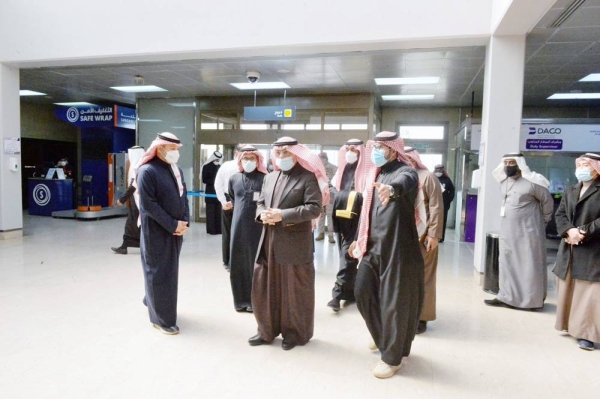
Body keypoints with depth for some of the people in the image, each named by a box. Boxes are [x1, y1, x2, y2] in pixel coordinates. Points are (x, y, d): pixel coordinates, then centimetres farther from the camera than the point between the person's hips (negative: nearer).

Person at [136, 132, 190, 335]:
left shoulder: (176, 170, 10)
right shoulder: (147, 171, -13)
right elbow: (148, 205, -18)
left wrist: (184, 222, -4)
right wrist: (173, 225, -17)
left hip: (176, 230, 7)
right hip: (156, 231, -7)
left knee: (170, 270, 17)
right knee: (159, 272, 3)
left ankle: (152, 301, 40)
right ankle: (162, 318, 16)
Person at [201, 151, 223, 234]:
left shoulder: (220, 167, 11)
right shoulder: (206, 167, -1)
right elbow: (204, 180, -6)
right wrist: (214, 181, -17)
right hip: (210, 192, -4)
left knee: (218, 212, 5)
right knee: (210, 212, -1)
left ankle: (218, 229, 10)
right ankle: (211, 230, 3)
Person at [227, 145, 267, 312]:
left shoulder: (264, 179, -6)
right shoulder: (234, 179, 8)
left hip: (258, 227, -4)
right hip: (238, 227, 4)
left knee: (255, 263, 4)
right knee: (238, 263, 9)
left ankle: (254, 300, 16)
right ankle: (241, 300, 22)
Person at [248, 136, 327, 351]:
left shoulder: (308, 178, -7)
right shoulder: (270, 177, 15)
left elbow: (314, 208, -16)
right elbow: (260, 203, 17)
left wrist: (282, 215, -21)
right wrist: (263, 214, -7)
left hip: (295, 243, -6)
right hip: (269, 241, 7)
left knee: (294, 290, 7)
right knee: (265, 287, 13)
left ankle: (295, 332, 25)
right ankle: (267, 329, 30)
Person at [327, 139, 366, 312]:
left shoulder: (363, 172, -6)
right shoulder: (342, 171, 12)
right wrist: (334, 219, 9)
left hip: (355, 222, -6)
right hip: (340, 221, 6)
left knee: (348, 257, -5)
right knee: (347, 257, 13)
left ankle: (338, 294, -1)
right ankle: (350, 292, 25)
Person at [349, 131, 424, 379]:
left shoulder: (405, 172, -11)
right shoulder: (375, 174, 13)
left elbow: (404, 183, -38)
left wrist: (392, 188, -61)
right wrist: (360, 239, 22)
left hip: (396, 247, -7)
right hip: (373, 245, 8)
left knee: (394, 300, 2)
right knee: (362, 292, 10)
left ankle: (392, 357, 19)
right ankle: (383, 335, 34)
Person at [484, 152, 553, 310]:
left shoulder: (531, 182, -15)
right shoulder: (503, 182, 7)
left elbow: (548, 201, -4)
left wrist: (543, 220, 6)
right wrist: (514, 217, 15)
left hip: (528, 231, -7)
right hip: (507, 231, 7)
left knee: (530, 265, 3)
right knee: (508, 263, 10)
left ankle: (533, 299, 14)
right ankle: (507, 297, 19)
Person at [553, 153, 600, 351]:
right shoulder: (570, 192, 13)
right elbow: (559, 214, 5)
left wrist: (584, 232, -19)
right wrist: (569, 231, -13)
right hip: (569, 250, 6)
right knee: (569, 291, 15)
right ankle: (570, 325, 29)